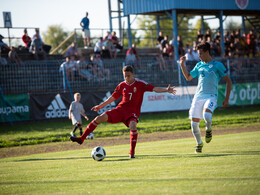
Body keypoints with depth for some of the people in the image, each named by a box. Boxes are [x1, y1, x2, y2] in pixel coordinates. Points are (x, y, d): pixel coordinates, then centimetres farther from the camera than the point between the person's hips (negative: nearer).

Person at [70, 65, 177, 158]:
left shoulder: (140, 84, -4)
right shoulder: (122, 86, 8)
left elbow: (154, 88, -12)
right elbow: (113, 97, 20)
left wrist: (166, 90, -28)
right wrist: (100, 106, 24)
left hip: (132, 112, -4)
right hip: (120, 109, 4)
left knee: (133, 126, -36)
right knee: (100, 118, -12)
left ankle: (132, 152, -23)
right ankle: (82, 139, -6)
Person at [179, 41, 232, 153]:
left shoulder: (217, 65, 0)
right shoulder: (199, 65, 15)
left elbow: (228, 81, 3)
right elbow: (188, 77, 24)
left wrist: (226, 99, -3)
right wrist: (182, 65, 11)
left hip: (211, 96, -5)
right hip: (198, 97, 5)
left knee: (206, 115, -32)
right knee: (194, 123, -1)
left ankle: (208, 129, 2)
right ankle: (199, 143, 23)